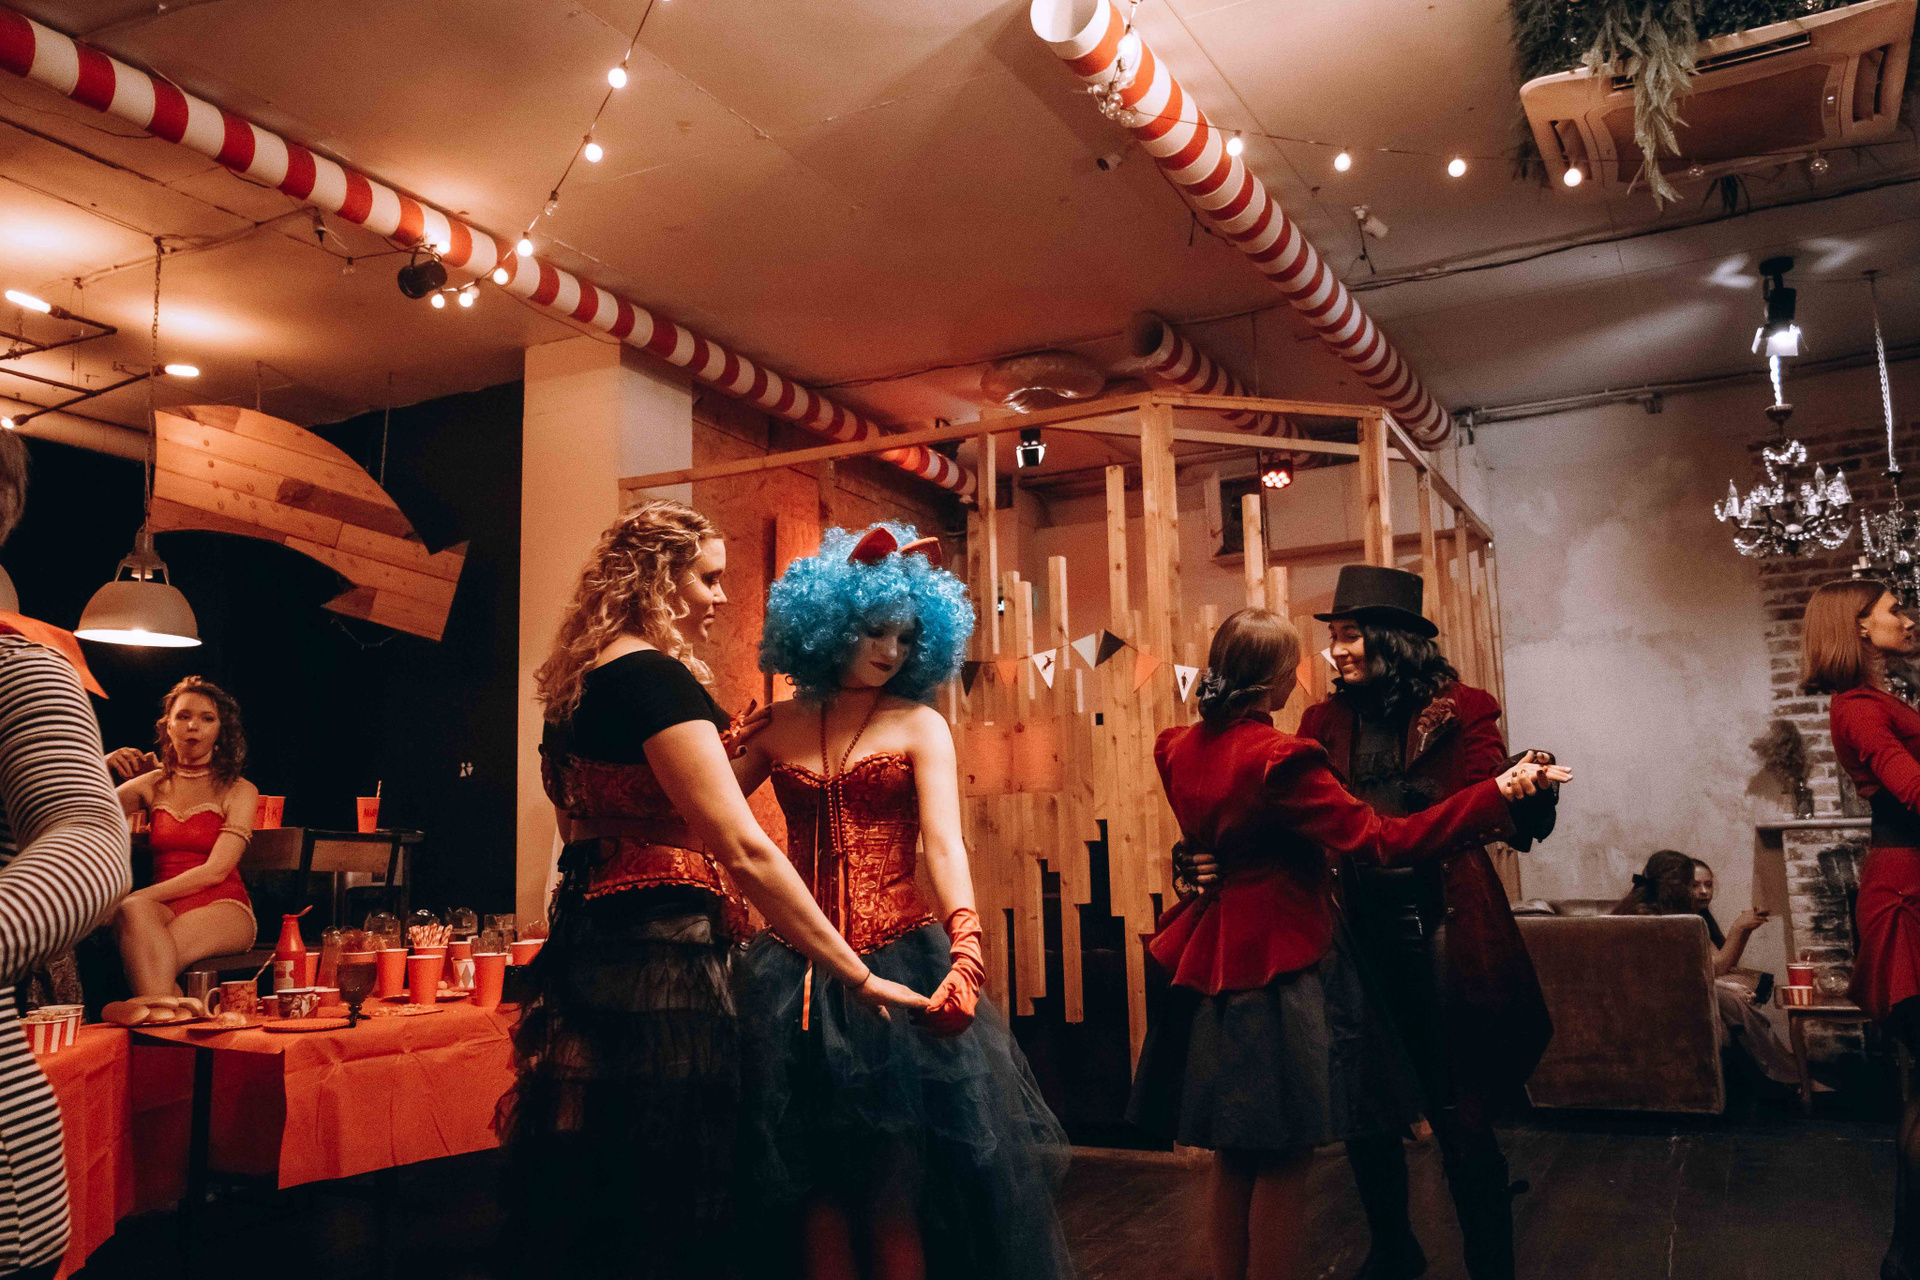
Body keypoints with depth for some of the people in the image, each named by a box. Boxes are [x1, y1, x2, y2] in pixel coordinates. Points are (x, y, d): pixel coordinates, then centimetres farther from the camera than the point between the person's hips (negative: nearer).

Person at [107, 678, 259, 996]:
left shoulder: (239, 791, 6)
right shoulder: (153, 784, 17)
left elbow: (215, 871, -6)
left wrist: (140, 896, -14)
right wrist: (101, 769, -4)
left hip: (223, 907, -3)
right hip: (164, 907, 3)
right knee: (132, 911, -36)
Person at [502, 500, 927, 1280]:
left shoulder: (581, 681, 15)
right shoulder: (654, 677, -14)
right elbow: (742, 849, -22)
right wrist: (856, 975, -18)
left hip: (591, 947, 10)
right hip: (660, 962, -10)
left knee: (592, 1202, 17)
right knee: (665, 1213, -1)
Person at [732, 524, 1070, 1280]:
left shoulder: (919, 727, 0)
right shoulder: (779, 727, 8)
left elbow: (945, 845, -12)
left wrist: (966, 947, -29)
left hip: (900, 962, -2)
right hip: (798, 975, 2)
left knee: (893, 1190, 3)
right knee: (814, 1188, 9)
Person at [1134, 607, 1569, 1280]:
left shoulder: (1181, 751, 3)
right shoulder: (1279, 759, -20)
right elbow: (1383, 840, -22)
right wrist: (1500, 793, -23)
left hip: (1214, 965, 8)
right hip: (1281, 966, -8)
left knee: (1235, 1153, 18)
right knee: (1281, 1159, 4)